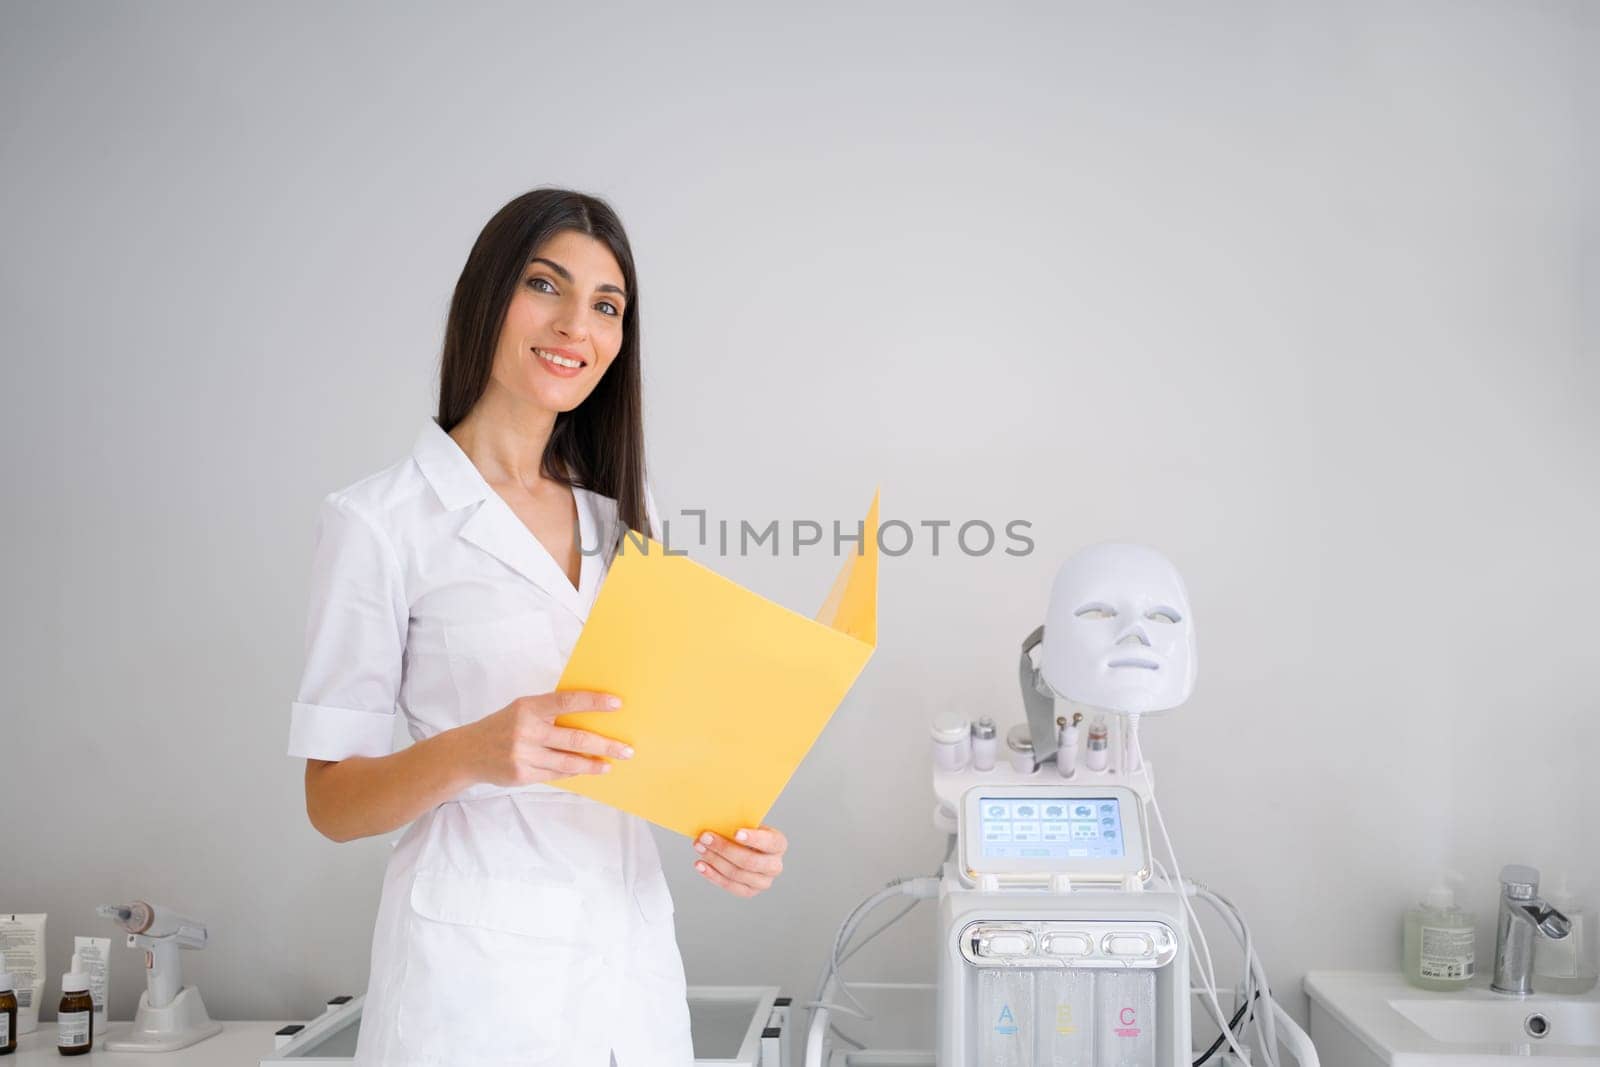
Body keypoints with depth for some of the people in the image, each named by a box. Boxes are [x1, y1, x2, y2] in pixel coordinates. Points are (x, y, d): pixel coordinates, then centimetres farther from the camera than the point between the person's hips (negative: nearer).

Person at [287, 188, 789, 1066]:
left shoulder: (624, 512, 10)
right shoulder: (380, 521, -7)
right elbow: (331, 800, -6)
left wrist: (726, 827, -4)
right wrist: (470, 753, -25)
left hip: (634, 953, 5)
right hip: (477, 958, -5)